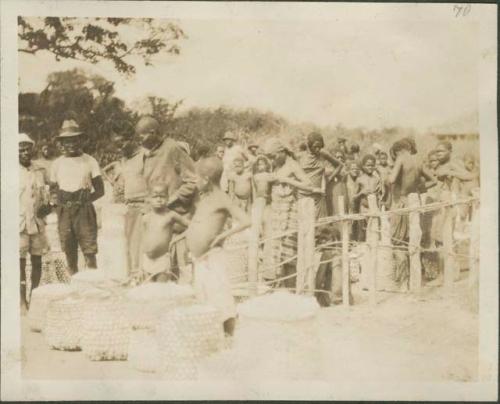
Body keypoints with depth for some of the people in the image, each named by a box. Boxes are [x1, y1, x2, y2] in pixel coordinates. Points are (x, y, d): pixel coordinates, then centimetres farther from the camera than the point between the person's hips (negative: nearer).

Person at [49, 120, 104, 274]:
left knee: (89, 251, -8)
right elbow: (52, 189, 16)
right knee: (69, 251, 5)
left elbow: (100, 190, 4)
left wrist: (85, 201, -10)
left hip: (84, 211, -3)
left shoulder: (89, 161, 4)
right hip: (64, 212, 3)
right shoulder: (57, 163, 11)